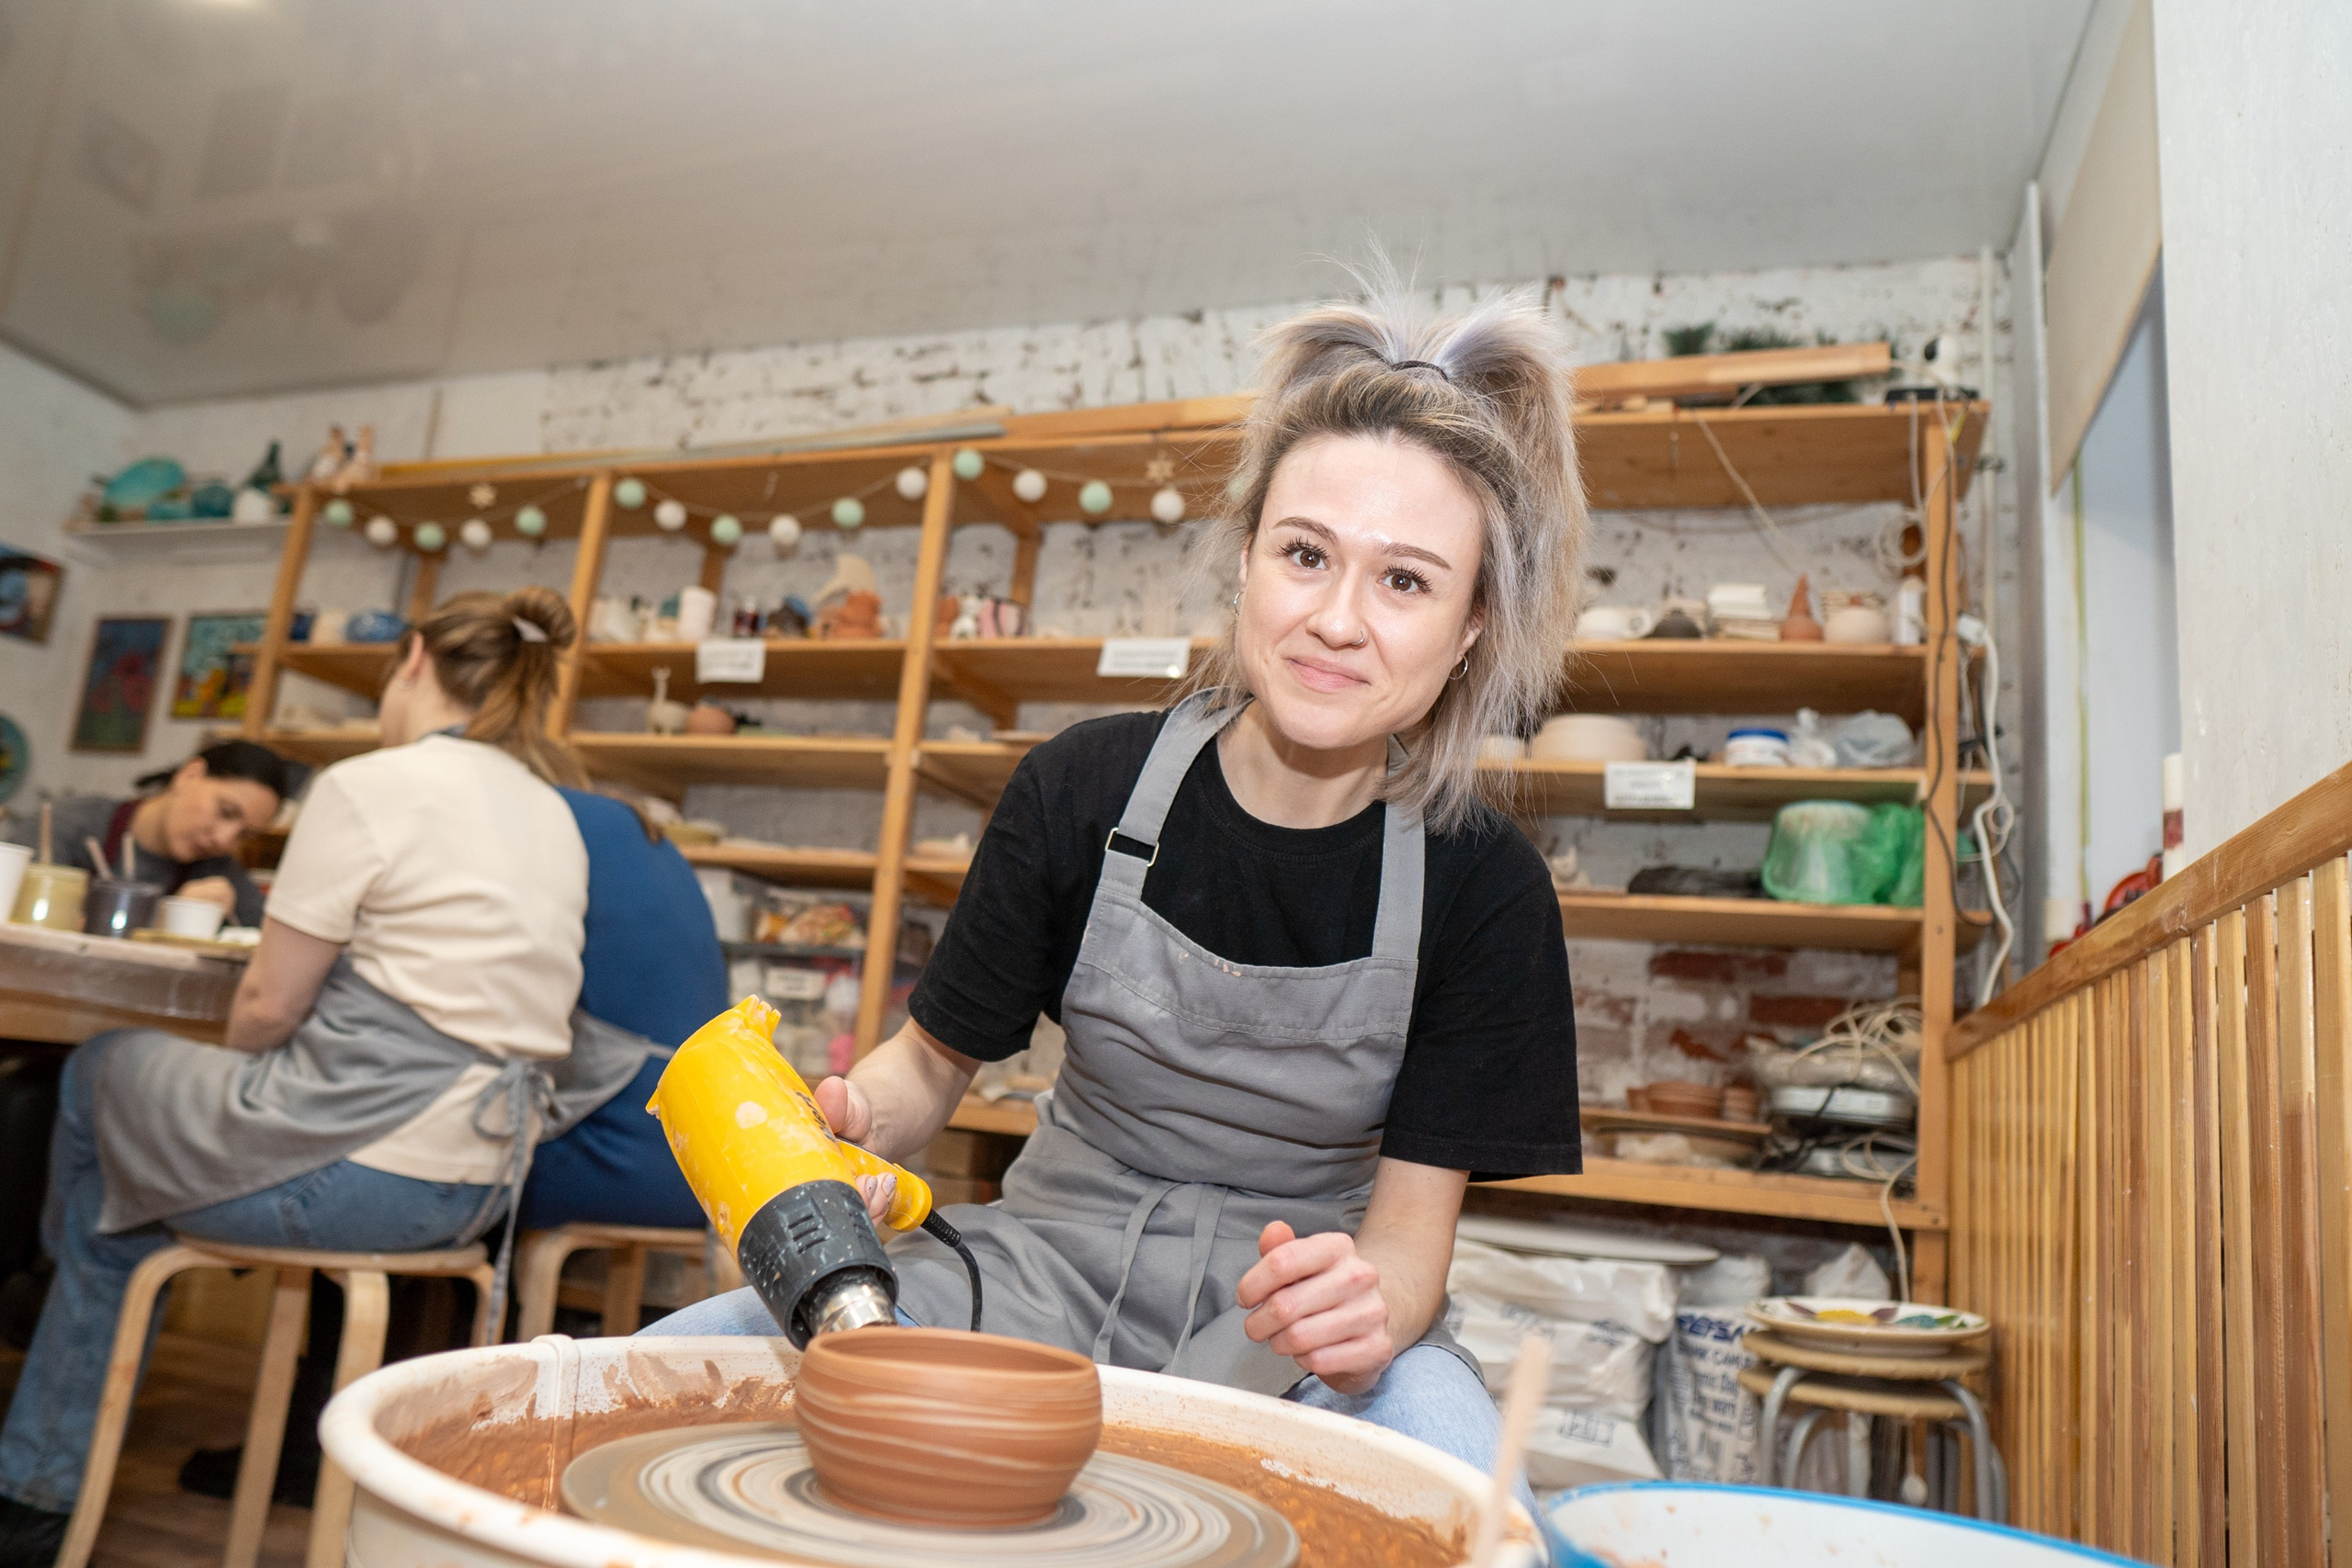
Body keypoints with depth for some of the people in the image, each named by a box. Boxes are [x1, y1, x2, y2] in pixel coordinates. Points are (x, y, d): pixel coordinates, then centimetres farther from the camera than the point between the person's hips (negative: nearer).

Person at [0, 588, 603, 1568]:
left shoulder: (370, 787, -11)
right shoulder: (555, 815, 11)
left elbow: (266, 1007, -8)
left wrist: (230, 1077, 14)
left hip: (358, 1161, -7)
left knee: (99, 1074, 20)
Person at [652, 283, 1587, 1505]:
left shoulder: (1483, 885, -12)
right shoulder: (1083, 787, -10)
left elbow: (1413, 1219, -8)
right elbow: (937, 1056, 1)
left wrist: (1363, 1305, -32)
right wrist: (845, 1124, -23)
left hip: (1287, 1319, 0)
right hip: (1058, 1262, 1)